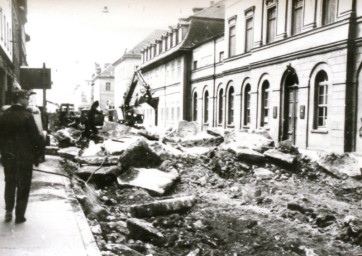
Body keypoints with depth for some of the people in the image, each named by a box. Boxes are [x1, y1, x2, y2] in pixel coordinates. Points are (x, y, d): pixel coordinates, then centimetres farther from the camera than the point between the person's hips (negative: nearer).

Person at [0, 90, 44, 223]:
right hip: (25, 157, -4)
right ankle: (19, 215, 11)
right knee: (23, 187, 7)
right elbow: (35, 137, -15)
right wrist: (37, 154, -4)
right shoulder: (26, 115, -15)